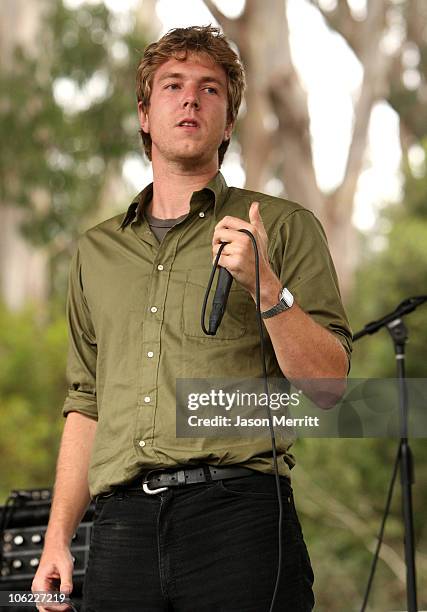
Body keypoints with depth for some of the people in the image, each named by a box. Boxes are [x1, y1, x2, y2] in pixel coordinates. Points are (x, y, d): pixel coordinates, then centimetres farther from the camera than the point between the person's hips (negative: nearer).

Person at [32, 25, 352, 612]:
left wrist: (266, 286, -14)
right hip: (123, 524, 3)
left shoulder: (285, 228, 7)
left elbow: (326, 384, -1)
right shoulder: (97, 250, 19)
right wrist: (58, 537, 13)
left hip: (239, 513, -3)